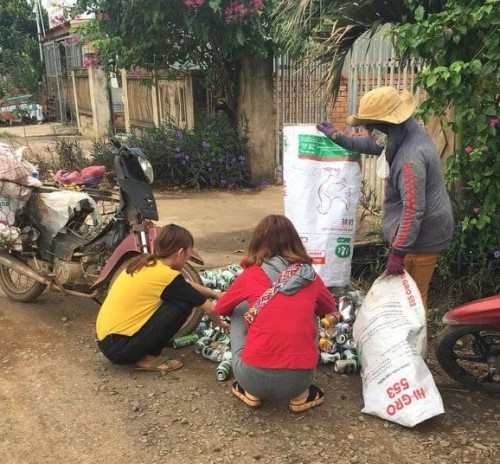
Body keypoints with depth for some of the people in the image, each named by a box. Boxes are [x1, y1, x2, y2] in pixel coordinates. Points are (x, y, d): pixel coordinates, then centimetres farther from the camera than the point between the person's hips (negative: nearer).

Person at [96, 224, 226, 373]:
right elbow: (210, 308, -5)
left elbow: (186, 286, 23)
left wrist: (214, 293, 22)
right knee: (183, 304, -10)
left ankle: (146, 354, 13)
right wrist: (220, 324, 14)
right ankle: (147, 358, -1)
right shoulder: (167, 276, -16)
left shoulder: (145, 263, 7)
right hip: (119, 348, -9)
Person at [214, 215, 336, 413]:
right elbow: (329, 308, 30)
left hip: (255, 377, -1)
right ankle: (301, 395, 18)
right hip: (299, 379, 2)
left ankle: (251, 392, 20)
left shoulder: (250, 275, 3)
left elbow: (220, 308, 23)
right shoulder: (310, 276, 8)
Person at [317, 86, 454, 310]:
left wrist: (398, 251, -29)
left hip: (424, 234, -10)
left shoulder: (410, 157, -31)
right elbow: (373, 144, 21)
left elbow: (414, 209, -32)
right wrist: (336, 136, 27)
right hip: (426, 228, 10)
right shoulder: (407, 131, 1)